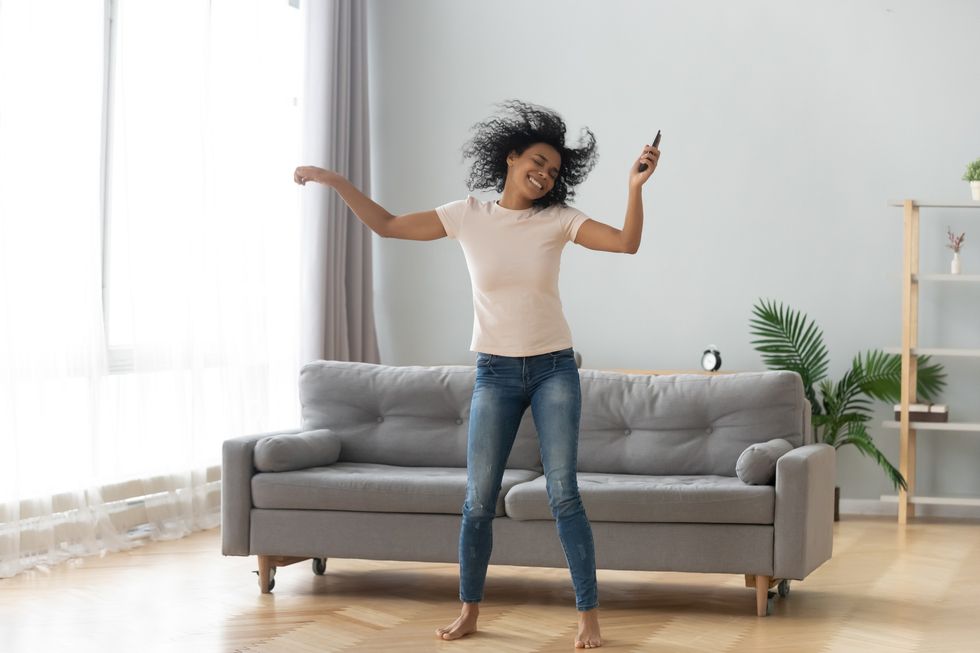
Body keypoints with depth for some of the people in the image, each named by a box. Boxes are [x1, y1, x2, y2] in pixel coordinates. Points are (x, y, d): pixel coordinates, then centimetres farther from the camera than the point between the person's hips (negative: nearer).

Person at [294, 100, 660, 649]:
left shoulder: (557, 221, -1)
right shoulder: (467, 217, 1)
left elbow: (628, 242, -10)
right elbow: (387, 225, 4)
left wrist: (636, 186, -23)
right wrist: (333, 180, 0)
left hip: (554, 369, -1)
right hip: (496, 372, 1)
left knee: (564, 495, -7)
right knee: (479, 501, 3)